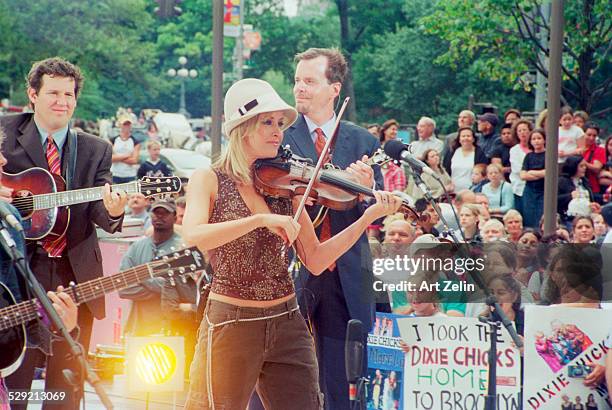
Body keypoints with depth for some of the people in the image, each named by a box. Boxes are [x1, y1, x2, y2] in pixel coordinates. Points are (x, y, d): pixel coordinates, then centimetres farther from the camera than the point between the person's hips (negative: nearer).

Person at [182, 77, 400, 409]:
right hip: (230, 328, -4)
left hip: (287, 324, 4)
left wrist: (368, 217, -6)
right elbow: (193, 236, -23)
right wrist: (261, 219, -30)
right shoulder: (209, 180, -4)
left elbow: (315, 261, 4)